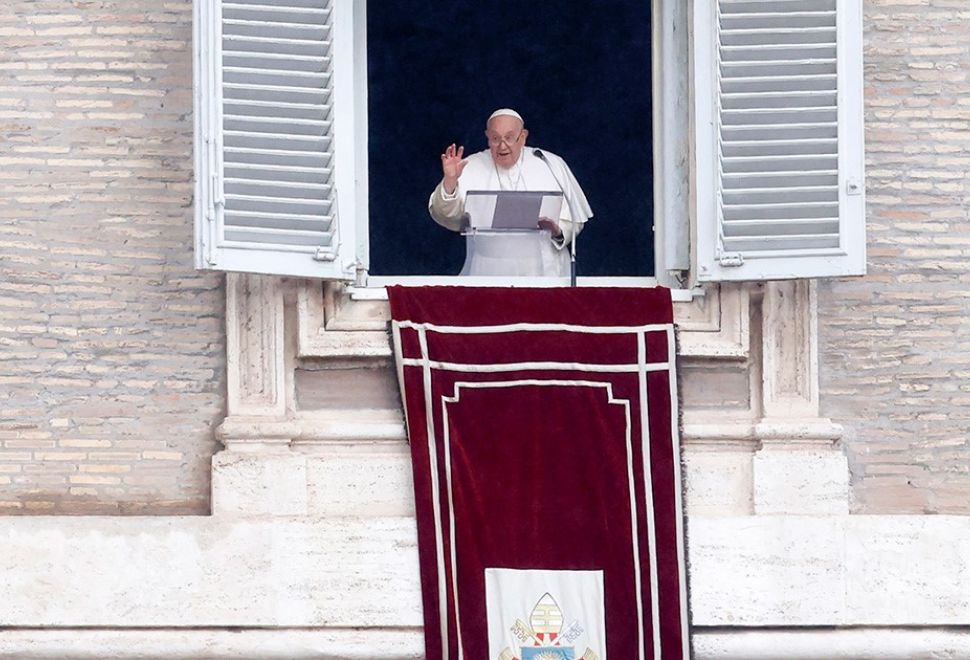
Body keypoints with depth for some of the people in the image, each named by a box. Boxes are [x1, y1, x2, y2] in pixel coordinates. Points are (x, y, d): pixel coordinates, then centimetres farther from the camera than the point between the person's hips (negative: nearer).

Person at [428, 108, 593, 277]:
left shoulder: (551, 166, 10)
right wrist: (450, 181, -21)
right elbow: (446, 216, -4)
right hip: (488, 273, 0)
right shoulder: (471, 167, 8)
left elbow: (573, 222, 12)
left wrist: (557, 230, -10)